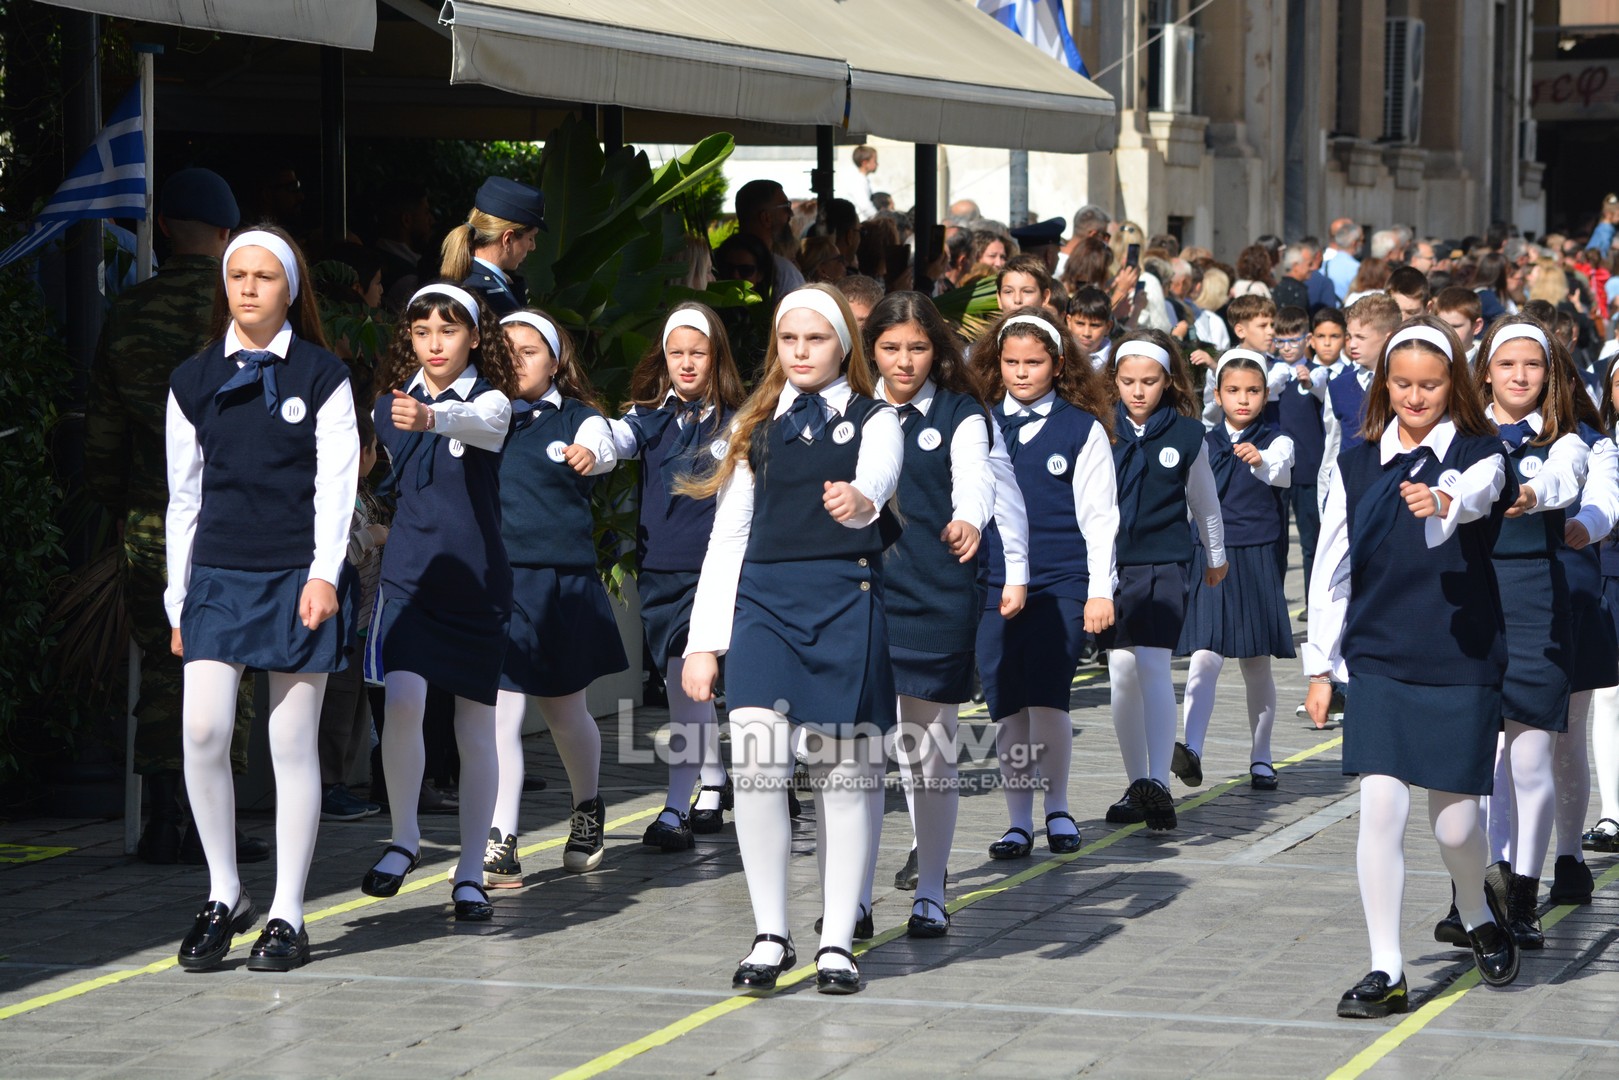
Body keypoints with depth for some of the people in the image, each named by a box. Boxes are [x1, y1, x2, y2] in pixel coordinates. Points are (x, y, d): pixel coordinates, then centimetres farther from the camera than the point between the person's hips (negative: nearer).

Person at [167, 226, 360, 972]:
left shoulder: (322, 377, 3)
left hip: (298, 578, -2)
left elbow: (336, 485, -1)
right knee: (203, 730, -12)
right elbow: (183, 495, 12)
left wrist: (323, 575, -12)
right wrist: (179, 599, 10)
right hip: (218, 574, 2)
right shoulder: (193, 381, 10)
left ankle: (287, 916, 6)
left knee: (293, 741, -1)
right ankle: (224, 895, 4)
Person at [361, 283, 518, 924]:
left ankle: (470, 874, 14)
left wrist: (431, 419, -53)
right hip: (408, 576, 2)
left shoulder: (490, 401, -7)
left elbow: (474, 423, -33)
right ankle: (404, 839, 0)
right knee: (403, 702, -20)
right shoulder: (389, 404, 6)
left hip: (476, 581, -2)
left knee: (475, 728, 3)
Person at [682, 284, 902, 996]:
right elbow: (728, 535, 13)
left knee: (841, 773, 1)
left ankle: (836, 943, 9)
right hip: (762, 597, 2)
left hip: (845, 601, -1)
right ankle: (770, 935, -6)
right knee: (755, 760, -15)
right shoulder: (757, 427, 15)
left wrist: (860, 499, -42)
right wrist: (703, 641, 6)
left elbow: (876, 476, -17)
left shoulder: (874, 421, 7)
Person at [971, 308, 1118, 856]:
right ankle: (1018, 822, 13)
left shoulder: (1083, 428, 1)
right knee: (1007, 708, 2)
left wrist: (1100, 590, -4)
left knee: (1046, 699, -13)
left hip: (1061, 585, -3)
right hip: (994, 584, 3)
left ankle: (1057, 806, 7)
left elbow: (1098, 514, 1)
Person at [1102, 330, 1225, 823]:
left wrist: (1216, 556, 26)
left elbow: (1204, 500, 15)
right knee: (1121, 670, 2)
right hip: (1107, 563, 2)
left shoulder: (1187, 435, 1)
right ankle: (1136, 783, 13)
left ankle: (1158, 781, -22)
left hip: (1164, 565, -2)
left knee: (1153, 665, -15)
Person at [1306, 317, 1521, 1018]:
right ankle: (1386, 973, -3)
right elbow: (1331, 570, 10)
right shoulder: (1357, 465, 6)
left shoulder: (1480, 455, -3)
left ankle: (1478, 908, 36)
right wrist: (1319, 665, 8)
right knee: (1379, 808, -9)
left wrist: (1443, 501, -52)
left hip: (1462, 662, -2)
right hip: (1377, 663, 2)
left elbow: (1477, 493, -29)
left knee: (1454, 822, 2)